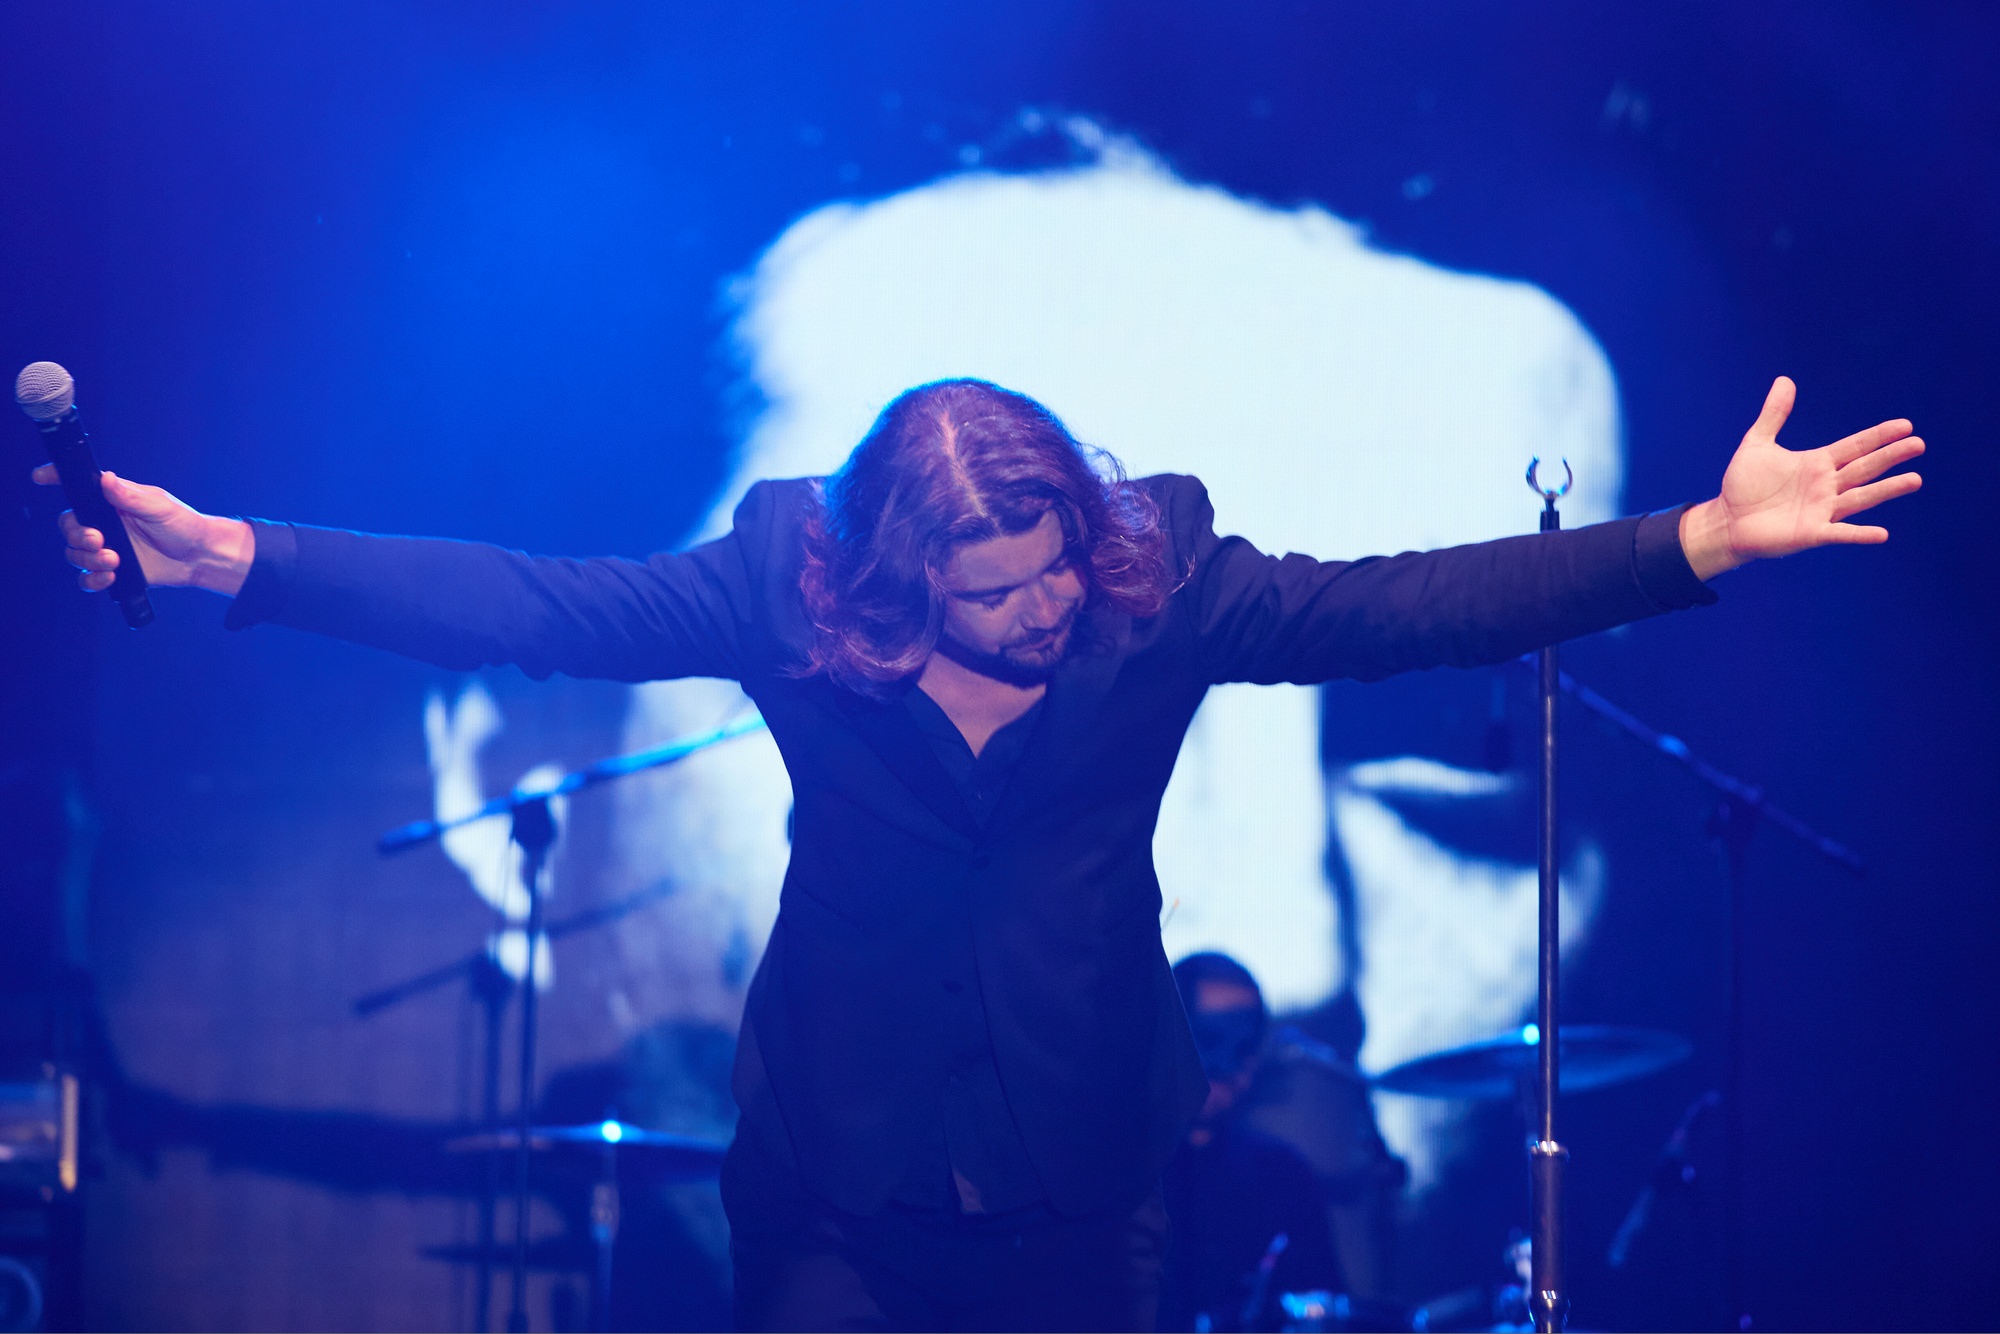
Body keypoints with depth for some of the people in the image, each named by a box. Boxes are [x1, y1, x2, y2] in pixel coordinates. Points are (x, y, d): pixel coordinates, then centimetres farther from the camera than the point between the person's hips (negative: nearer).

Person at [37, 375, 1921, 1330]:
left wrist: (1705, 542, -24)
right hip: (836, 1171, -1)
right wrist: (235, 560, -25)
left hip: (1074, 1168, 1)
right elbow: (527, 606, -15)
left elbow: (1412, 605, -15)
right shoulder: (785, 587, -11)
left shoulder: (1164, 585, -10)